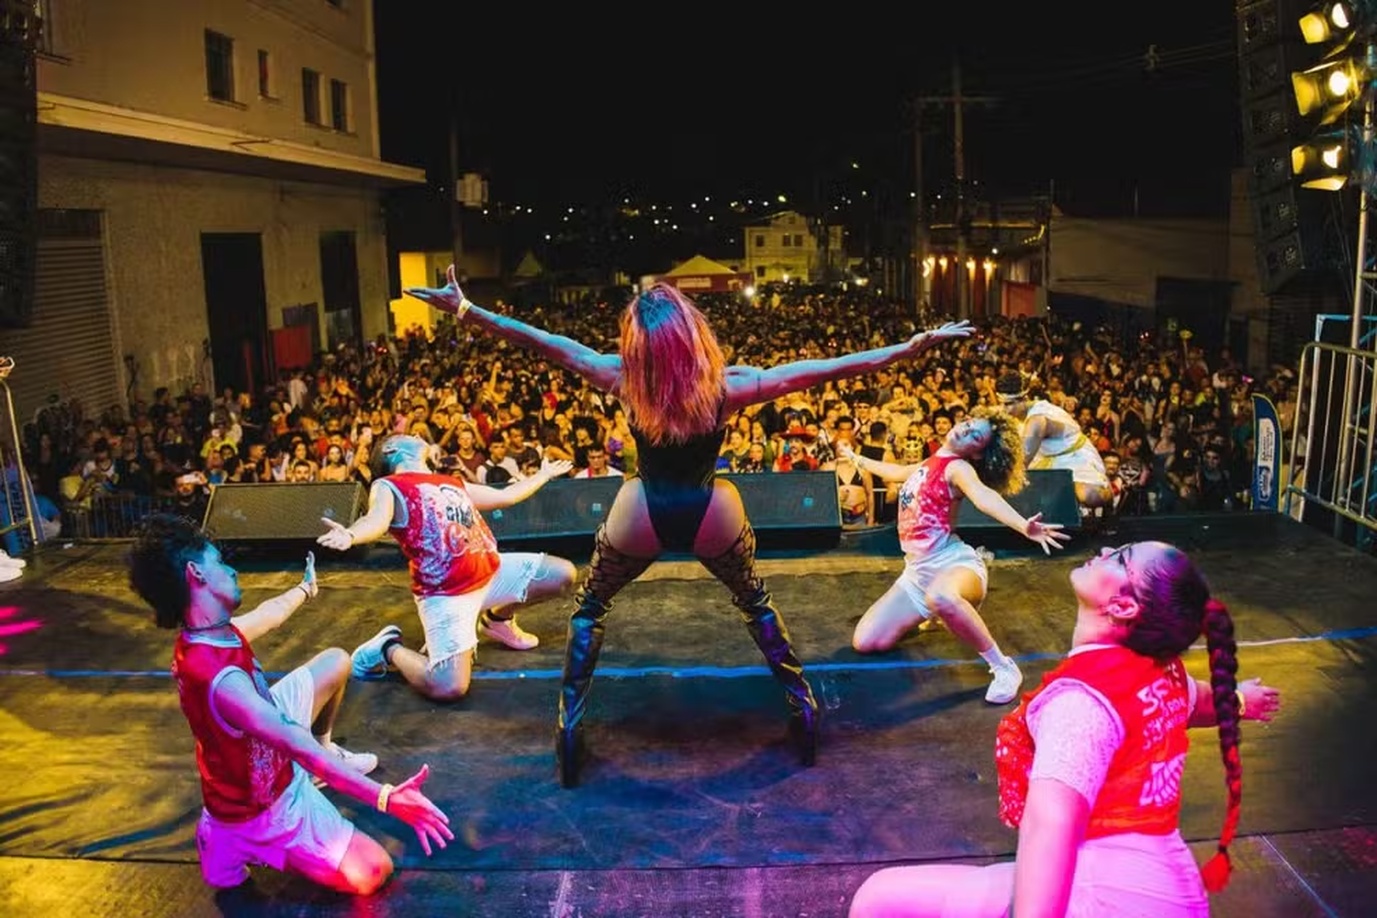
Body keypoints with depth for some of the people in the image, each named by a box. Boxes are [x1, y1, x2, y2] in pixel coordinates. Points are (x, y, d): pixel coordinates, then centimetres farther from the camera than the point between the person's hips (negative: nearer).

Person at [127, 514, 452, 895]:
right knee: (371, 873, -15)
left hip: (267, 746, 9)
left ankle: (326, 751, 37)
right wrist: (386, 798, -52)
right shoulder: (216, 676, -41)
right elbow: (295, 746, -47)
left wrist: (306, 588, 34)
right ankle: (244, 840, 3)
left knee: (336, 662, 15)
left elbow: (268, 614, 13)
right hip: (264, 804, -9)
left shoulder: (211, 630, -11)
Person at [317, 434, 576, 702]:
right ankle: (390, 648, 9)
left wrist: (545, 474, 46)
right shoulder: (388, 486, -1)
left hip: (492, 571, 8)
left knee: (563, 574, 9)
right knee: (448, 688, -22)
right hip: (446, 593, -8)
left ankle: (498, 619, 26)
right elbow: (377, 520, -24)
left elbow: (506, 496, 34)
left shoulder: (452, 483, 22)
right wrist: (350, 536, -48)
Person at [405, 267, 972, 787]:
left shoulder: (624, 381, -18)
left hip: (641, 519, 0)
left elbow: (545, 343, -12)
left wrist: (465, 309, -4)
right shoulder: (727, 387, -19)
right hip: (712, 518, 1)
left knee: (590, 607, 25)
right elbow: (825, 369, -17)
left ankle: (570, 723, 20)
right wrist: (915, 346, -13)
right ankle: (802, 705, 30)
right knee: (755, 601, 29)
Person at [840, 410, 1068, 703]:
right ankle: (930, 613, 25)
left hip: (952, 561, -8)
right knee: (865, 642, -1)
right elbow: (894, 472, 40)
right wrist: (856, 458, 54)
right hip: (917, 571, 8)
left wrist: (1023, 526, -52)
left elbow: (984, 496, -31)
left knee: (940, 597, -46)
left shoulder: (958, 468, -9)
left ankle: (1004, 668, -26)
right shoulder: (927, 465, 16)